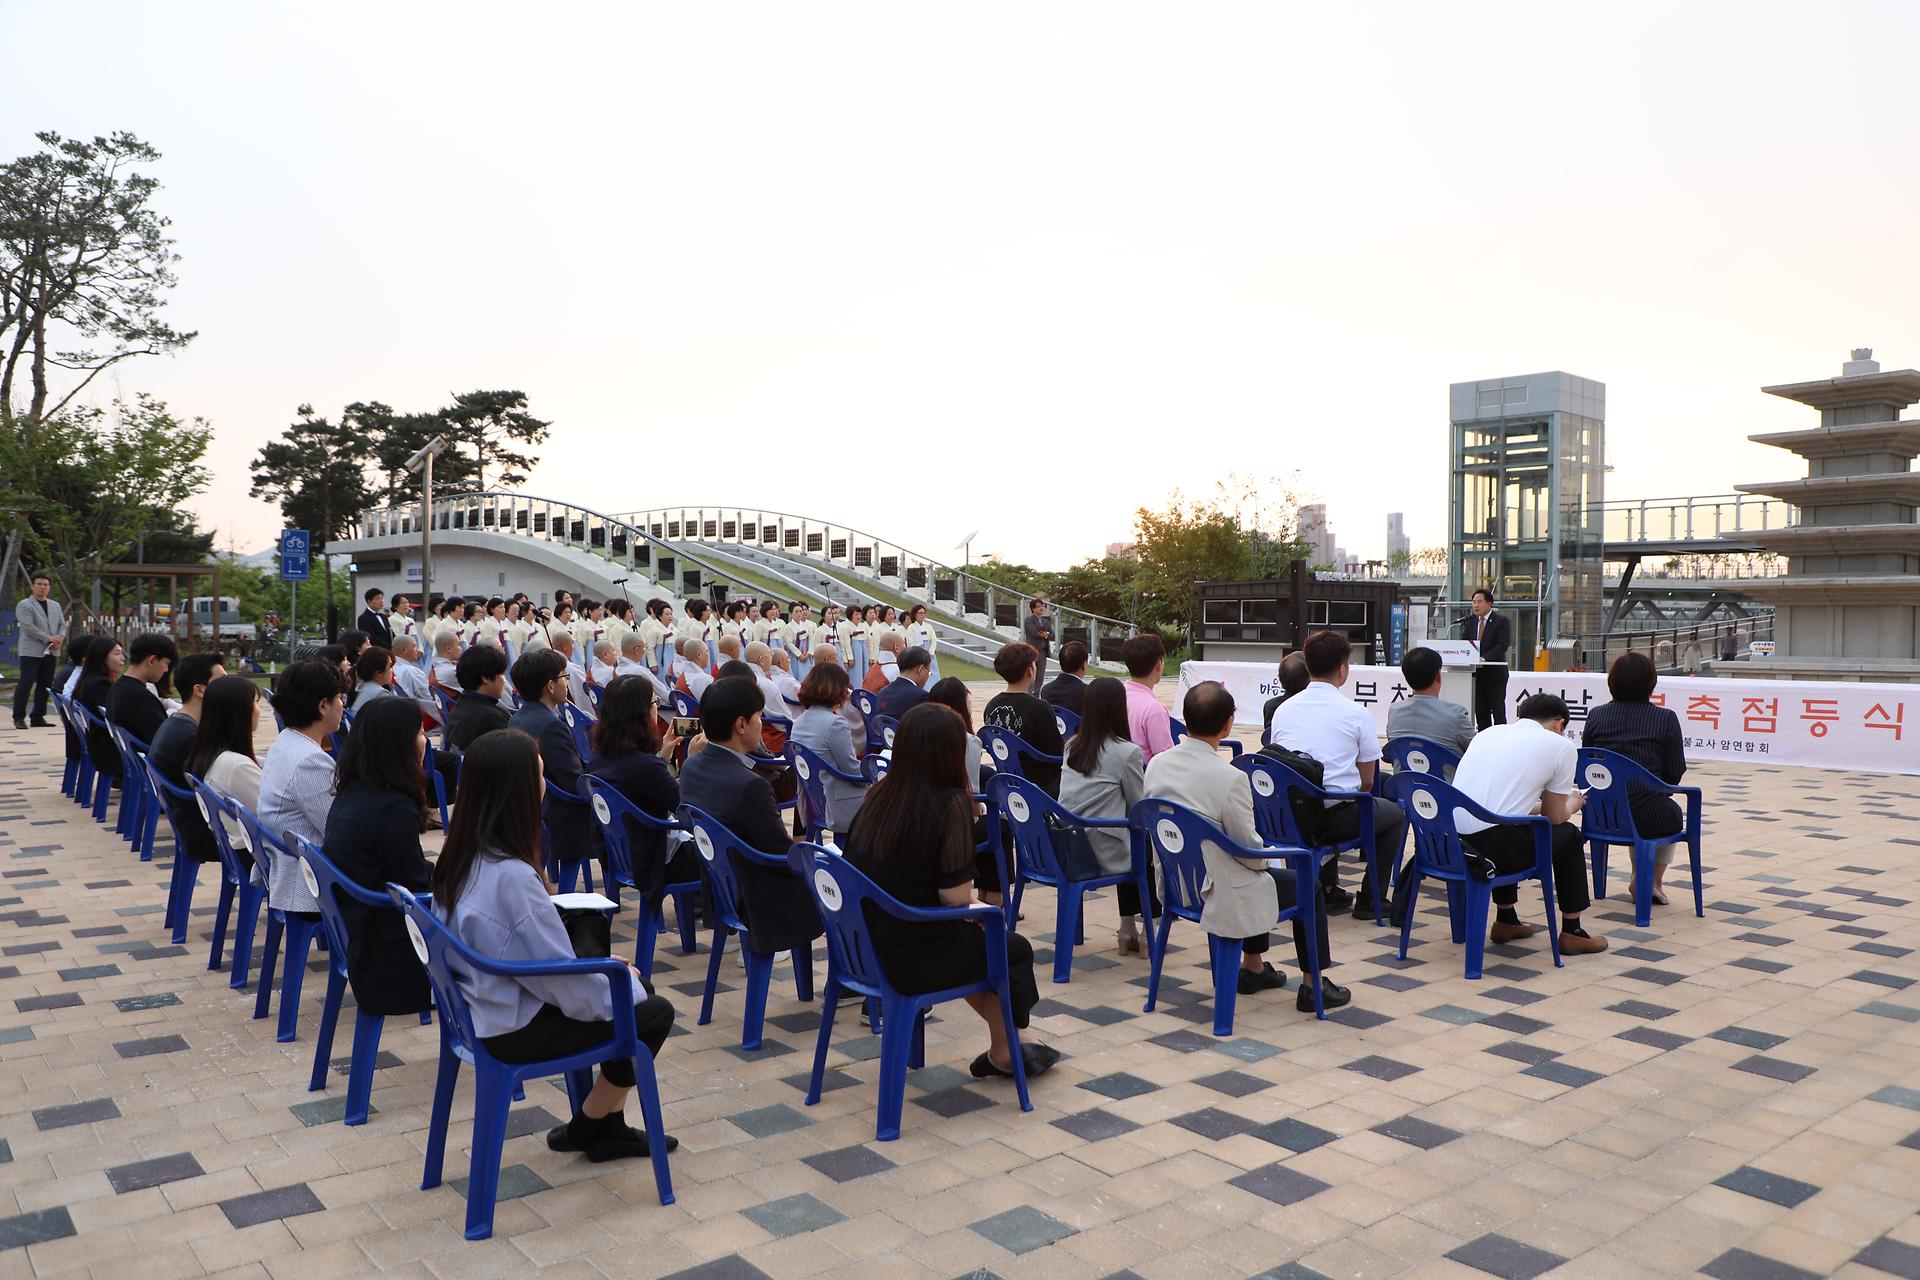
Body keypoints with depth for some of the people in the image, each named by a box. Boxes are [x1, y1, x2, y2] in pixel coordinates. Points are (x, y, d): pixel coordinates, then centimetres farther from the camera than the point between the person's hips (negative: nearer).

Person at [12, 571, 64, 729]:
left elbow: (62, 625, 15)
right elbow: (28, 627, -13)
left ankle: (38, 717, 13)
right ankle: (19, 718, -5)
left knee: (45, 685, 7)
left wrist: (60, 639, -6)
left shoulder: (55, 605, 18)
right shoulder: (24, 605, -2)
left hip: (50, 652, 6)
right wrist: (49, 638, -17)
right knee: (26, 683, -9)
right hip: (31, 652, -6)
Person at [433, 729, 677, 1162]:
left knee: (636, 987, 17)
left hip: (483, 1005, 9)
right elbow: (566, 982, -23)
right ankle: (585, 1129, 18)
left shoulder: (461, 855, -1)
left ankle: (607, 1126, 23)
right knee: (654, 1013, 2)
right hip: (512, 1029, -9)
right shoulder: (512, 876, -30)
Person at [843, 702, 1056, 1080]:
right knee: (1014, 948, 20)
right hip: (915, 959, -6)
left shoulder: (879, 794, -1)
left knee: (975, 937, 31)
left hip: (867, 949, 7)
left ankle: (1004, 1039, 42)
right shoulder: (950, 803, -19)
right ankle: (1002, 1054, 37)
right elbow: (954, 896, -20)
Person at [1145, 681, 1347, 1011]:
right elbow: (1250, 852, -19)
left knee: (1261, 872, 34)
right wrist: (1269, 856, 6)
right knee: (1309, 885, 15)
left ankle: (1253, 967, 45)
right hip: (1217, 894, -7)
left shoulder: (1156, 764, -7)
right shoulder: (1230, 778, -27)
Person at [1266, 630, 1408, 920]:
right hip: (1336, 819, -5)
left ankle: (1327, 888, 39)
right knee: (1395, 813, 23)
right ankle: (1370, 899, 20)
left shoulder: (1282, 709, 6)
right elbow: (1366, 782, 0)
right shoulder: (1356, 713, -7)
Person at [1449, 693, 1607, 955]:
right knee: (1569, 836, 23)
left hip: (1449, 842, 6)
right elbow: (1554, 817, 14)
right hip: (1495, 848, -6)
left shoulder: (1489, 732, 23)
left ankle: (1505, 922, 43)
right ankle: (1571, 933, 31)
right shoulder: (1561, 745, 8)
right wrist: (1572, 803, 38)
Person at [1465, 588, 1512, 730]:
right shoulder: (1470, 622, 13)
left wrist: (1485, 658, -27)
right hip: (1476, 674, 5)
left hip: (1495, 673, -5)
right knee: (1480, 712, 7)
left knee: (1498, 712, -3)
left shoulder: (1502, 621, -5)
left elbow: (1503, 644, -16)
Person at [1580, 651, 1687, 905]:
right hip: (1648, 817, -3)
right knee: (1675, 817, 35)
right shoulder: (1665, 718, -7)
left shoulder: (1596, 715, 1)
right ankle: (1653, 881, 30)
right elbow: (1676, 773, -4)